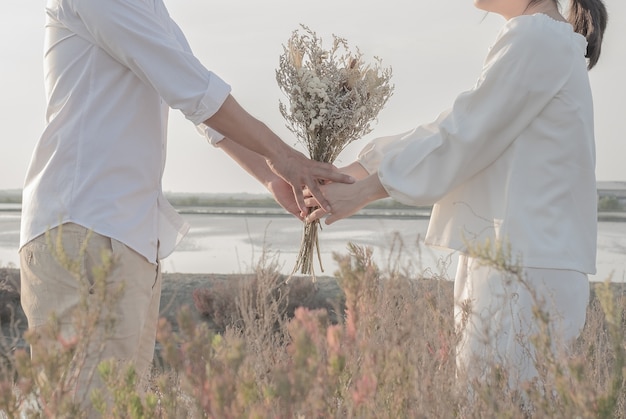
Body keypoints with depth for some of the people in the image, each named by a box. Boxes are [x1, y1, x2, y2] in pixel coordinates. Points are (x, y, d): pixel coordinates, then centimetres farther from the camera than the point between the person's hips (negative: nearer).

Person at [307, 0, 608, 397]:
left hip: (525, 272, -10)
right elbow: (452, 131, 19)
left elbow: (463, 139, -13)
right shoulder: (537, 38, 20)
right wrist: (349, 172, 15)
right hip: (507, 260, 10)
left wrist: (363, 192, -5)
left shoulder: (537, 38, -11)